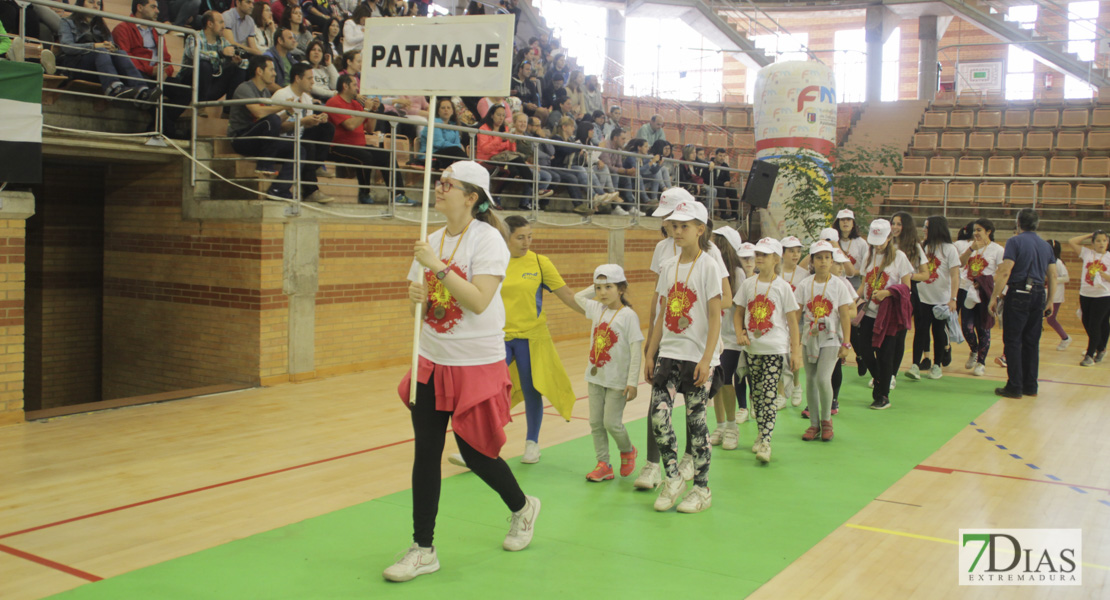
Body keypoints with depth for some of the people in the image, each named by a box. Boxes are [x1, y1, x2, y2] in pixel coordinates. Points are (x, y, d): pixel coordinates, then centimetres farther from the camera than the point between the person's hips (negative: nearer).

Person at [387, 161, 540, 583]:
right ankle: (423, 550, 13)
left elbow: (479, 301, -23)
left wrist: (439, 267, -24)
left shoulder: (487, 239, -12)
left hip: (477, 363, -6)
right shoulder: (433, 240, 8)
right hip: (432, 360, 6)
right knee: (425, 453, 3)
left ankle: (523, 508, 34)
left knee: (475, 452, 5)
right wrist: (417, 296, -7)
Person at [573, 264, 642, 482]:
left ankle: (627, 451, 24)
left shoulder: (628, 315, -13)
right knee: (596, 423, 5)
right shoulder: (596, 309, 6)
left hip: (617, 380, -6)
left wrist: (632, 382, -19)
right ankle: (603, 465, 13)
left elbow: (636, 350, -15)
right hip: (596, 377, 6)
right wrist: (596, 286, 13)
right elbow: (578, 297, 25)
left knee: (612, 423, -4)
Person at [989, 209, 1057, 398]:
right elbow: (1052, 277, 12)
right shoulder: (1046, 246, 12)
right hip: (1038, 295, 6)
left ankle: (1014, 387, -2)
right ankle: (1030, 386, 16)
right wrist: (1050, 302, 17)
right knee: (1032, 342, 12)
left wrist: (994, 297, -11)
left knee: (1013, 342, -1)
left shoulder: (1015, 242, -6)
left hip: (1018, 295, -6)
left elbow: (1005, 273, -14)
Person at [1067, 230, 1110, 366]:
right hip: (1085, 294, 3)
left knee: (1094, 325, -7)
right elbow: (1071, 242, 1)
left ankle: (1089, 355, -2)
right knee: (1087, 323, 9)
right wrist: (1089, 235, 4)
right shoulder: (1087, 253, 4)